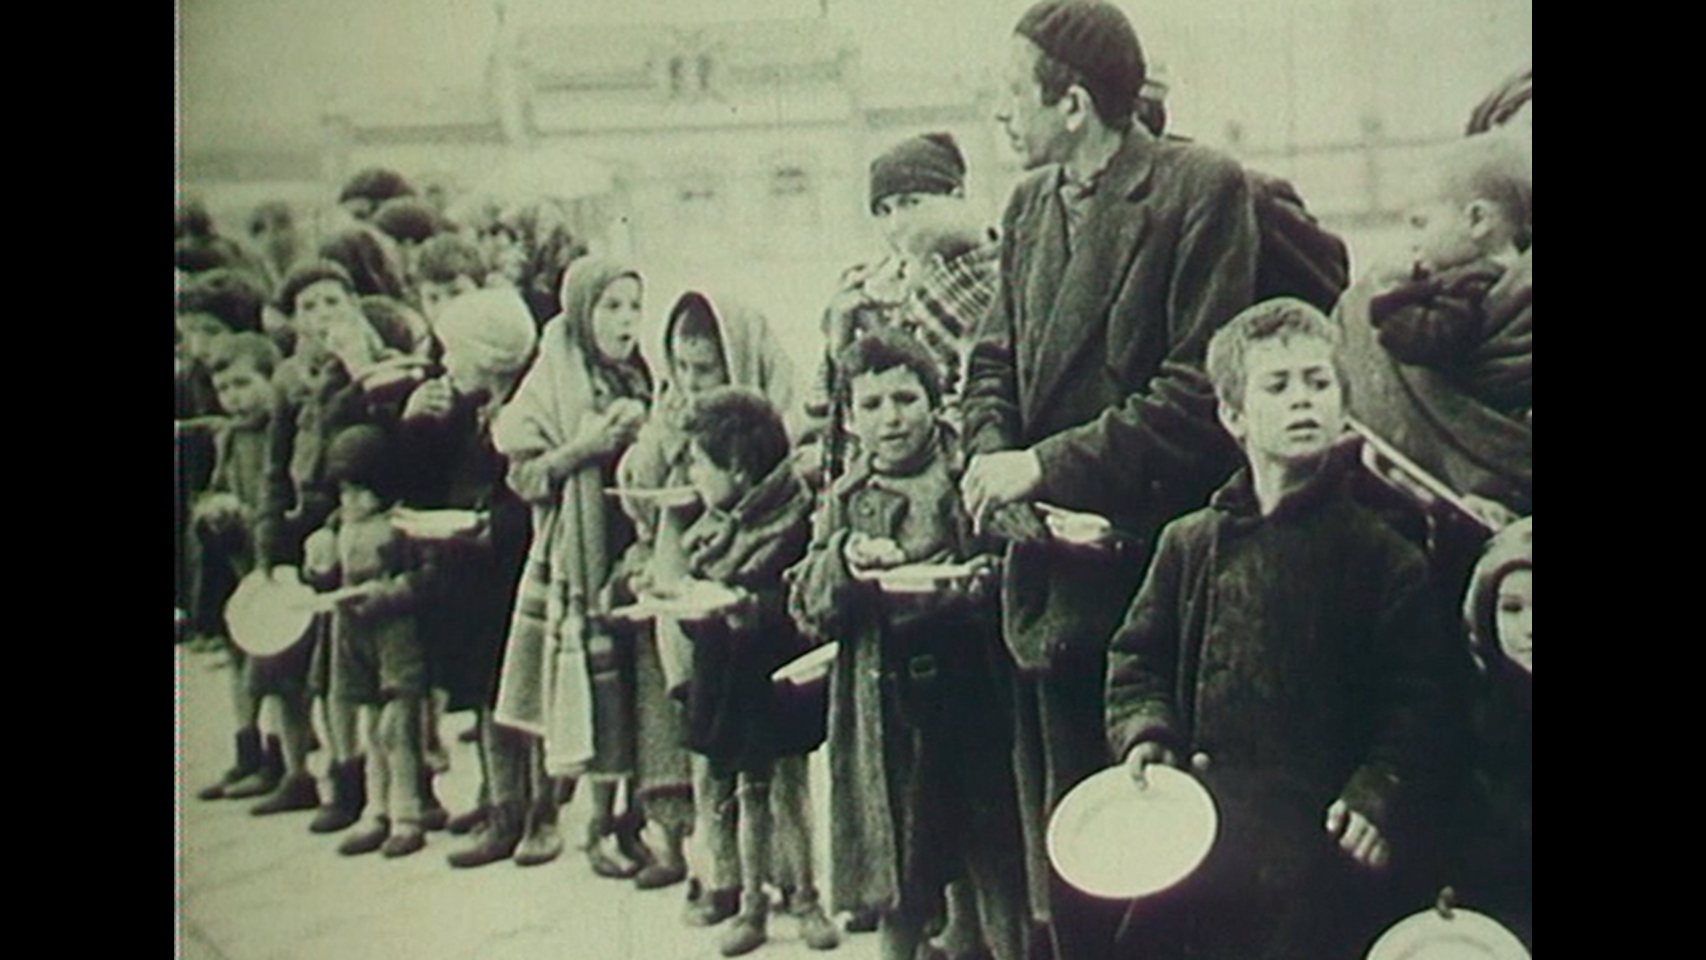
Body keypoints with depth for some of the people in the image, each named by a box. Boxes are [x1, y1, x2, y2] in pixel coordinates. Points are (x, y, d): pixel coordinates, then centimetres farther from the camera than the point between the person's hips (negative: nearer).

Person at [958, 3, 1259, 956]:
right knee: (1061, 852, 16)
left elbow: (1202, 390, -17)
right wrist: (990, 451, -5)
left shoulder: (1201, 188, -12)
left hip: (1142, 579, -7)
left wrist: (1048, 464, -16)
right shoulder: (1031, 203, 12)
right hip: (1049, 574, 7)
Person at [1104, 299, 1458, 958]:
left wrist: (1377, 794, -15)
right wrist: (1144, 733, -4)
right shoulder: (1188, 544, 10)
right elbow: (1137, 659, 16)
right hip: (1198, 822, 3)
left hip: (1318, 832, -2)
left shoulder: (1383, 556, 1)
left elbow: (1417, 700, -2)